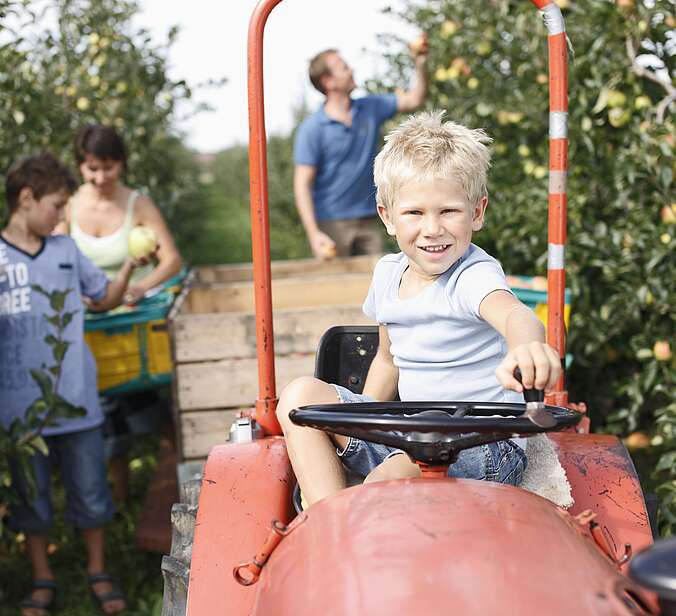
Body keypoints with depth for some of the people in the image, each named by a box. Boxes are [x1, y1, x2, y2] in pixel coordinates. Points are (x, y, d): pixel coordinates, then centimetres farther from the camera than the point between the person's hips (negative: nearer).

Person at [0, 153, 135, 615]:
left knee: (91, 494, 12)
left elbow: (106, 299, 16)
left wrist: (130, 266, 0)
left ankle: (99, 573, 31)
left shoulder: (66, 250, 5)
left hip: (77, 400, 3)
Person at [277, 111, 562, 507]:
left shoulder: (474, 275, -16)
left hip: (481, 445, -8)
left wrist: (526, 347, -65)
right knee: (301, 394, -5)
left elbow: (513, 314, -41)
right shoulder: (388, 274, 7)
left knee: (388, 482, -35)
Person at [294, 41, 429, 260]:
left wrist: (420, 63, -3)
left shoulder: (370, 109, 6)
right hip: (331, 223, -5)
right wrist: (313, 233, -22)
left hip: (368, 219, 5)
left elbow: (414, 99, 13)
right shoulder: (312, 128, -11)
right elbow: (302, 184, -14)